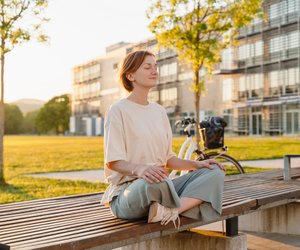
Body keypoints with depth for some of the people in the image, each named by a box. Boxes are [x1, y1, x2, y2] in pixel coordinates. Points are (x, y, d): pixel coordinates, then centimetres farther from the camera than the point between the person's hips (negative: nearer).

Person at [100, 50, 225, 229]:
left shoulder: (159, 111, 16)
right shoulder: (118, 110, -4)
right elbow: (113, 161, -13)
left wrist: (196, 164, 0)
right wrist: (139, 169, -34)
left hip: (162, 184, 8)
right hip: (127, 190, -8)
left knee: (214, 173, -13)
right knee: (154, 183, -43)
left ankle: (169, 211, -30)